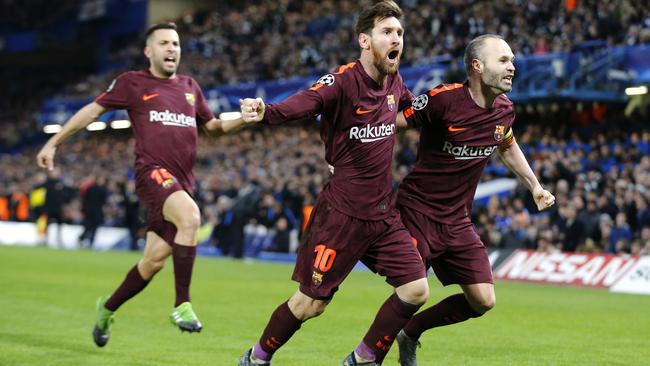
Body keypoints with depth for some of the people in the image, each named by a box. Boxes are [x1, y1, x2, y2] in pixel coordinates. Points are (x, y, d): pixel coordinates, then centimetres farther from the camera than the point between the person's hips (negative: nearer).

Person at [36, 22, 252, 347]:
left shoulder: (189, 86, 19)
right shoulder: (132, 83, 5)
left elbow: (212, 126, 29)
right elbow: (93, 110, 10)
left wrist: (246, 118, 11)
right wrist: (53, 143, 10)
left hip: (181, 182, 6)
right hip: (153, 172, -6)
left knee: (155, 260, 6)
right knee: (190, 216, -34)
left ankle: (108, 308, 31)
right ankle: (182, 305, -29)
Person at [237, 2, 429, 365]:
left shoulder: (394, 81, 4)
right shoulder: (342, 81, -18)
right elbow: (302, 103, -37)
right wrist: (264, 112, -55)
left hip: (383, 213, 7)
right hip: (343, 213, -7)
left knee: (416, 289, -1)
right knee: (310, 303, 0)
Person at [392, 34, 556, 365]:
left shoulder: (504, 109, 3)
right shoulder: (444, 99, -19)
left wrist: (534, 185, 23)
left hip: (457, 220, 7)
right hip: (417, 211, -7)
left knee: (482, 301, 2)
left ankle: (411, 332, 23)